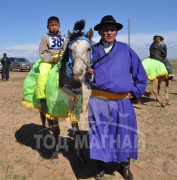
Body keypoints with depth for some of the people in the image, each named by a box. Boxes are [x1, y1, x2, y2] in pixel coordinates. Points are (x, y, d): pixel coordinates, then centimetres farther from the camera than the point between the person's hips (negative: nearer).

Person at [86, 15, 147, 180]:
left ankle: (124, 165, 32)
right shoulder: (93, 50, 3)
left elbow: (140, 73, 9)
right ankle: (102, 165, 28)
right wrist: (87, 74, -9)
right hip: (98, 101, 0)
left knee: (123, 132, 11)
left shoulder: (126, 50, 3)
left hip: (122, 101, 1)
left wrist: (135, 92, 4)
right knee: (99, 132, 8)